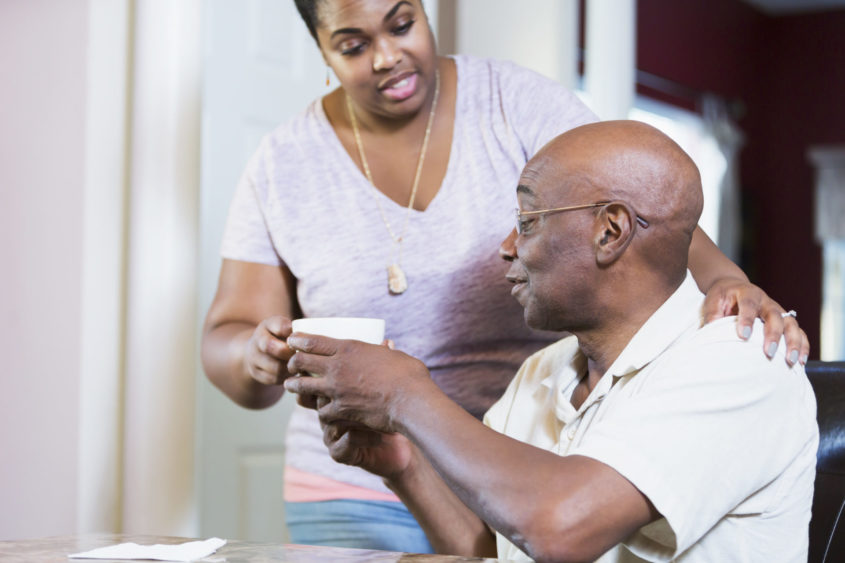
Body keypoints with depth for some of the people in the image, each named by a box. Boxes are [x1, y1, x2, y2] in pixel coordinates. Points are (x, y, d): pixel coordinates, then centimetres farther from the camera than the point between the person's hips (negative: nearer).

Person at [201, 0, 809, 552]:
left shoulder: (519, 104, -4)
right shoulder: (281, 170, 0)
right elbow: (224, 345, 1)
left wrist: (725, 280, -36)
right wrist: (260, 356, -23)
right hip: (360, 494, 1)